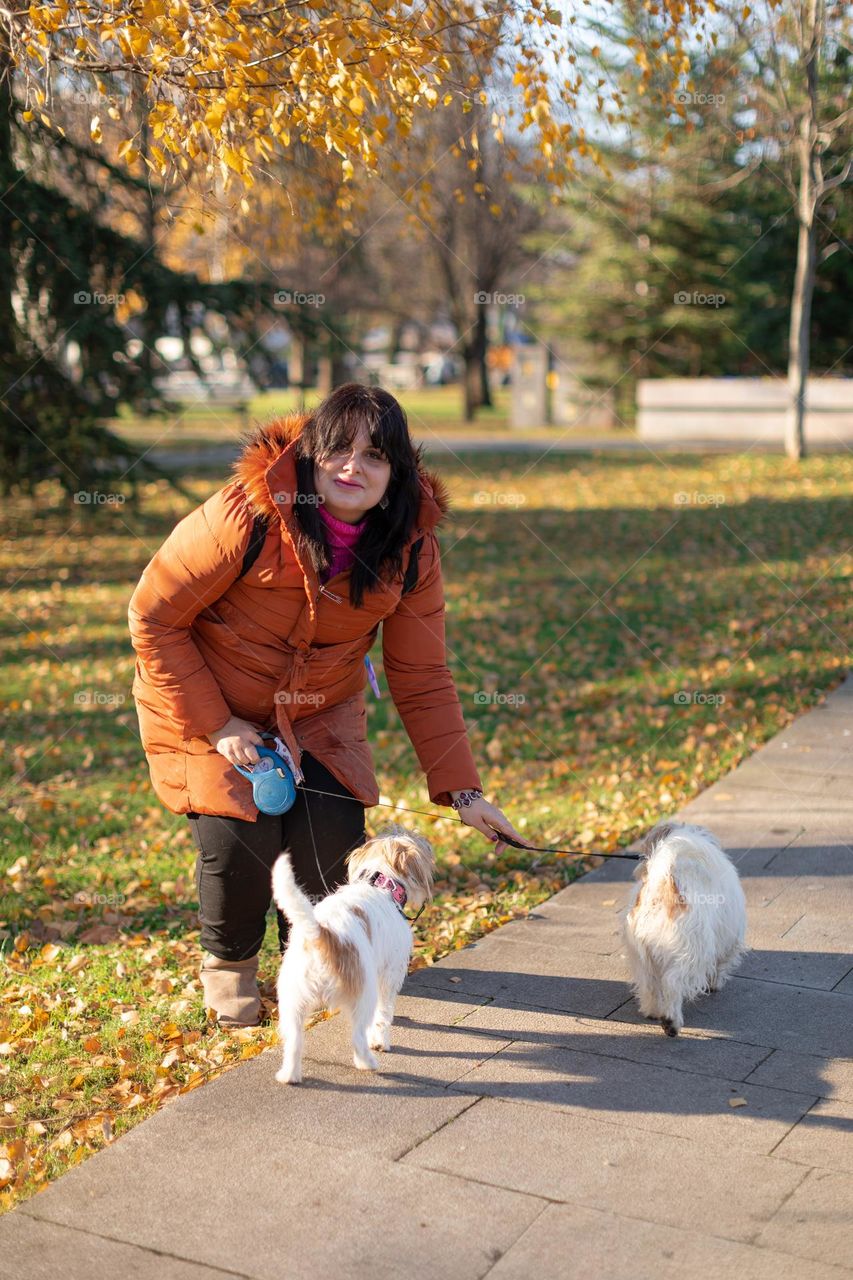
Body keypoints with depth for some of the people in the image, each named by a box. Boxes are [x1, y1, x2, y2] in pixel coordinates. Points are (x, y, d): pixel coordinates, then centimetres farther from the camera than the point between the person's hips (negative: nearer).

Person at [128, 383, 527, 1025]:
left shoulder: (412, 549, -14)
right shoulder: (246, 516, -27)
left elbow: (421, 677, -8)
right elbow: (154, 617, -18)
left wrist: (463, 790, -13)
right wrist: (216, 726, -19)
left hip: (320, 713, 3)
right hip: (208, 708, -3)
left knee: (335, 836, -14)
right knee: (240, 838, -19)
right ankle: (228, 960, 16)